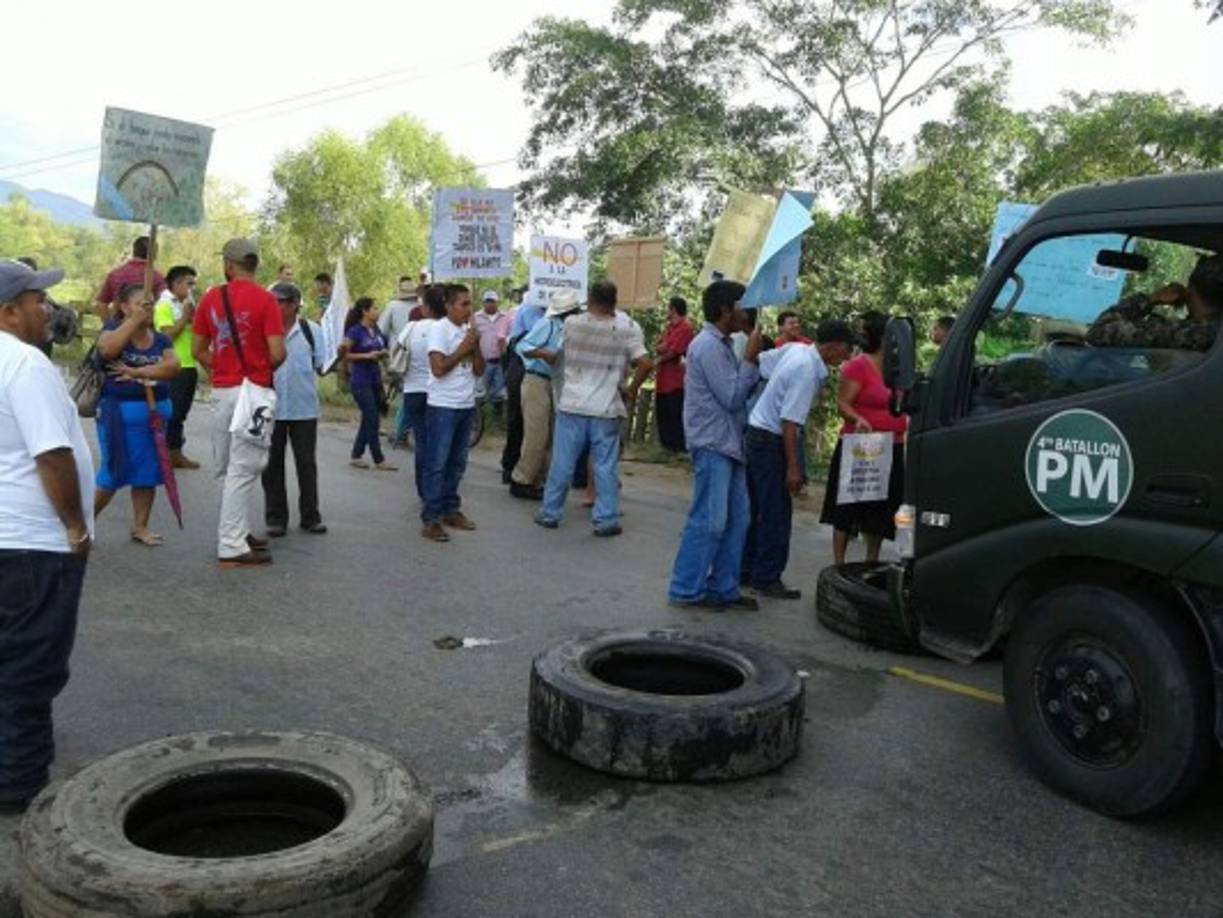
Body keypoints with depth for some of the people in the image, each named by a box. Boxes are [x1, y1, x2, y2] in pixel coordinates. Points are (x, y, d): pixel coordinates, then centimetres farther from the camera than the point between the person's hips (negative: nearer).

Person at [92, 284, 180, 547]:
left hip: (156, 412, 5)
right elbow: (107, 349, -26)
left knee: (148, 472, 8)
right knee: (114, 473, -1)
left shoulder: (160, 339, 9)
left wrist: (136, 371, -18)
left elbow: (173, 366, -8)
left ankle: (140, 527, 20)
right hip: (119, 412, -5)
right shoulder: (114, 328, -2)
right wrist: (135, 320, -21)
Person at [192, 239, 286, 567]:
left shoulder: (210, 298, 6)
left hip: (221, 391, 5)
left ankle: (237, 532, 25)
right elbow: (277, 353, -14)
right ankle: (232, 547, -3)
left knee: (226, 469, 16)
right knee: (243, 469, -4)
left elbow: (198, 350, 9)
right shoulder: (265, 299, -9)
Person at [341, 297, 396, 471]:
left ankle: (356, 456, 21)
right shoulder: (355, 331, -10)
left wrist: (382, 353, 3)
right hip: (361, 382, -8)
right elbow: (344, 354, -13)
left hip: (375, 380, 8)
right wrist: (366, 355, -18)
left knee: (368, 420, 11)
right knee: (372, 421, -5)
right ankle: (379, 460, 0)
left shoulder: (376, 330, 10)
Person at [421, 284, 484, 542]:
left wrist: (475, 346, -6)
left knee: (457, 463, 14)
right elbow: (438, 368, -18)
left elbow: (479, 370, 9)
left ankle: (451, 510, 24)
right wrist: (463, 349, -11)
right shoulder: (439, 329, -10)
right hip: (443, 406, -7)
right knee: (437, 464, -4)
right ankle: (431, 520, -1)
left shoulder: (469, 330, 10)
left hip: (467, 405, 7)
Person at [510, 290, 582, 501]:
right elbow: (523, 346, -20)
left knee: (545, 436, 12)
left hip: (548, 383, 9)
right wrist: (542, 353, -34)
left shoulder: (562, 328, 10)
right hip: (536, 382, -9)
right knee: (536, 436, -8)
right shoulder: (547, 324, -14)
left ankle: (536, 481, 20)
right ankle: (521, 482, 0)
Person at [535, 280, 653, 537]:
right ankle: (606, 521, 8)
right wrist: (631, 391, -1)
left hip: (572, 405, 1)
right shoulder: (626, 330, -6)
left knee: (562, 462, 9)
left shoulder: (572, 324, -3)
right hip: (606, 409, -1)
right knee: (605, 466, 5)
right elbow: (645, 364, -14)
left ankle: (550, 513, 18)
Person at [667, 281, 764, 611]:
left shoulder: (722, 345, 16)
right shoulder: (708, 346, -15)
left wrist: (752, 361, 8)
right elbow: (731, 397, -17)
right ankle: (686, 590, 1)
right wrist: (750, 358, -12)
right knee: (709, 520, -7)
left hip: (728, 444, 10)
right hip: (711, 445, -10)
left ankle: (723, 587, 17)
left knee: (736, 518, 11)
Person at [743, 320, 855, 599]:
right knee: (777, 513, -2)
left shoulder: (795, 349, 3)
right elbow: (790, 421, -23)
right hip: (771, 439, -9)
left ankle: (745, 570, 24)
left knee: (757, 509, 16)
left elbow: (759, 363, 13)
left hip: (756, 429, 9)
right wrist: (793, 468, -20)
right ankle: (767, 578, 4)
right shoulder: (808, 371, -21)